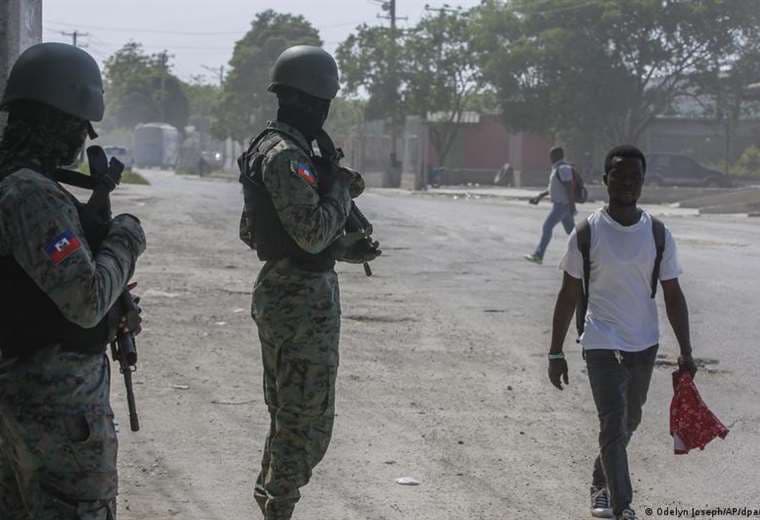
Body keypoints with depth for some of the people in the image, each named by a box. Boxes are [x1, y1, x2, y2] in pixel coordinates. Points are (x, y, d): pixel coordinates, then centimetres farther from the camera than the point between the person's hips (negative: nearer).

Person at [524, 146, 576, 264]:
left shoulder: (563, 169, -18)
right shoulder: (558, 169, 15)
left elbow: (570, 188, -24)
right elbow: (554, 188, 25)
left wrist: (571, 207, -28)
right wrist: (540, 196, 23)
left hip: (562, 205, -10)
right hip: (560, 204, 10)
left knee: (547, 227, -10)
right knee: (571, 230, 12)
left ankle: (538, 255, -9)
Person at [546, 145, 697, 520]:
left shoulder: (658, 235, 0)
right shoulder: (588, 233, -7)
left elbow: (673, 295, 5)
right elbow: (569, 295, -2)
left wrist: (686, 352, -1)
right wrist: (555, 352, -3)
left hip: (644, 345, 4)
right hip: (602, 344, -4)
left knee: (629, 422, 18)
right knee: (613, 425, -12)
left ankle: (601, 482, 41)